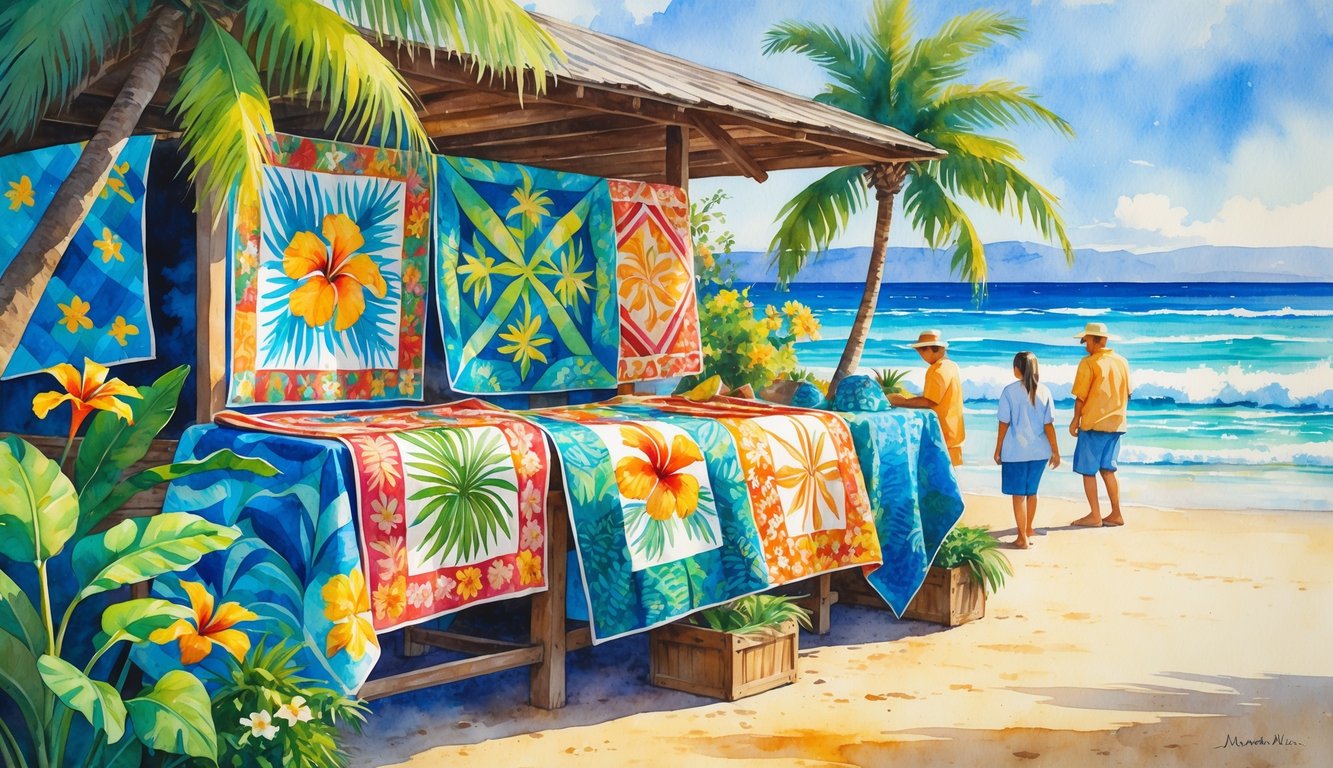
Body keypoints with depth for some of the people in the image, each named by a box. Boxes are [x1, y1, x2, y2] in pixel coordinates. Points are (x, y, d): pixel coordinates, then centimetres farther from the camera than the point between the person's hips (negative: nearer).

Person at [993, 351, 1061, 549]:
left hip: (1015, 451, -4)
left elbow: (1004, 424, -6)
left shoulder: (1010, 391, -9)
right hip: (1039, 451, 4)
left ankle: (1023, 538, 6)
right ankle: (1028, 530, 34)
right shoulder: (1043, 391, -1)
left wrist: (998, 450, 4)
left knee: (1018, 494, 4)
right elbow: (1049, 425, -1)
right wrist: (1055, 451, 7)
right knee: (1031, 492, 20)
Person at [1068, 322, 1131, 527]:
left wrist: (1075, 420, 1)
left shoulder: (1088, 363, -11)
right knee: (1107, 470, 14)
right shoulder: (1122, 362, 8)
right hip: (1116, 424, 6)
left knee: (1088, 471, 2)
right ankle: (1116, 514, 13)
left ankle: (1095, 516, 2)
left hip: (1093, 424, -6)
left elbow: (1081, 396, -10)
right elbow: (1127, 394, 13)